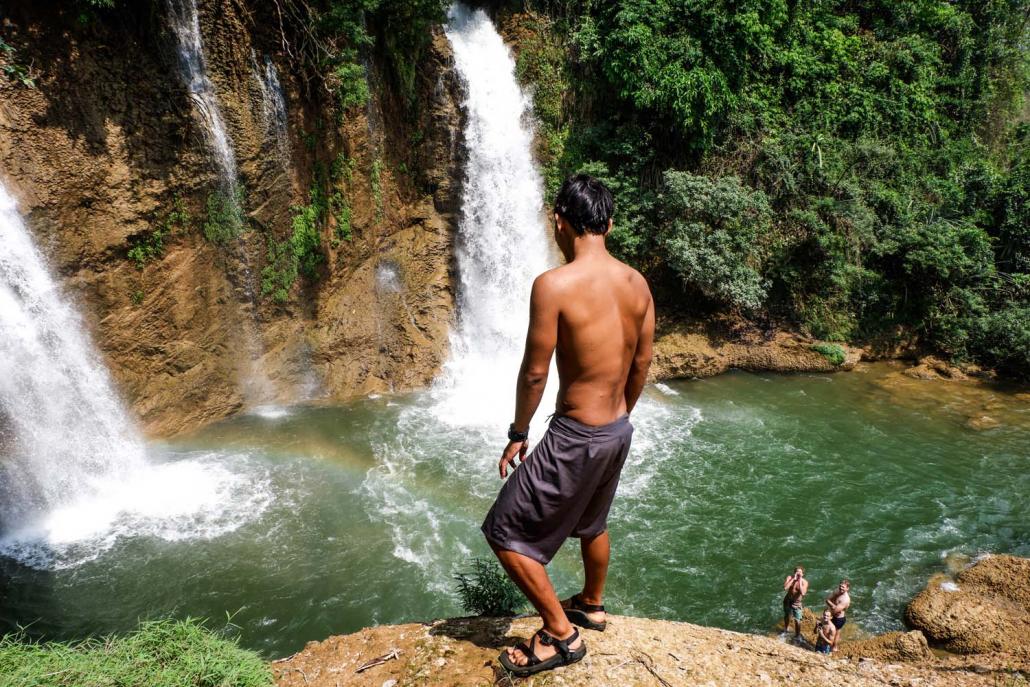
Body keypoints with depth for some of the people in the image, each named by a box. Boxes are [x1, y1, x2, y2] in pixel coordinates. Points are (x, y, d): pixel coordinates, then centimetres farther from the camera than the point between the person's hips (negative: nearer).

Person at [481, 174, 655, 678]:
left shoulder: (554, 284, -22)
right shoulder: (637, 282, -1)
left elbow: (535, 371, -18)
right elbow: (642, 362, 8)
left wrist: (518, 434, -3)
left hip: (575, 436, -8)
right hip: (619, 429, 8)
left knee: (506, 532, 8)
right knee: (591, 521, 30)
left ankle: (561, 634, 18)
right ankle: (592, 605, 51)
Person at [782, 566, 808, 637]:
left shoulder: (805, 582, -17)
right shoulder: (790, 577, -14)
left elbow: (802, 593, -33)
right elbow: (785, 588, -29)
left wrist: (800, 581, -31)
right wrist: (793, 579, -28)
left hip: (797, 603, -3)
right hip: (788, 600, 3)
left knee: (797, 620, -6)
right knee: (787, 616, 24)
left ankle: (797, 635, 15)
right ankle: (786, 628, 52)